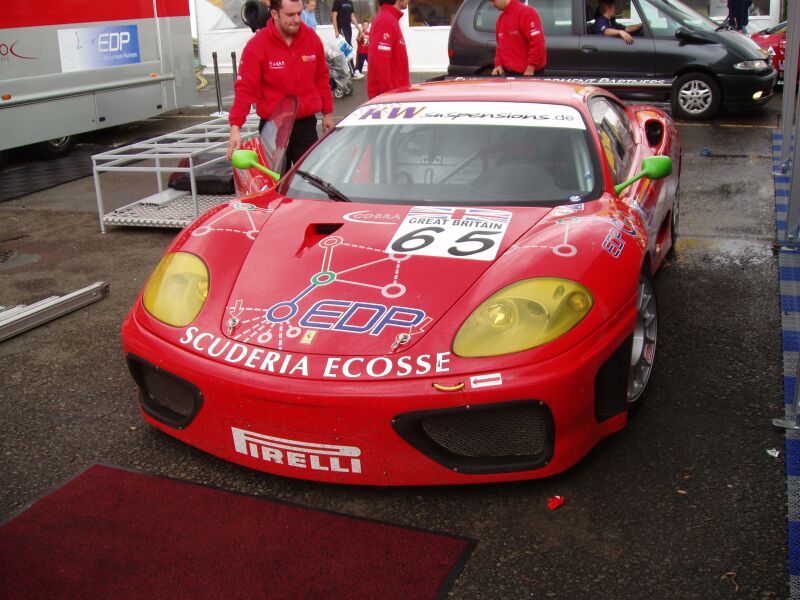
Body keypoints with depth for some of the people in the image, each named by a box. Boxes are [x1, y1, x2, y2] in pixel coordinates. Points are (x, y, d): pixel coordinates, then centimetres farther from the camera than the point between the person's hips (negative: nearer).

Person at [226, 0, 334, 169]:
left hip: (306, 123, 3)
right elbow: (245, 89, -18)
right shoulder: (257, 46, -13)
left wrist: (327, 112, 13)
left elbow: (321, 78, 10)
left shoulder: (311, 38, -1)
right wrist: (235, 127, -28)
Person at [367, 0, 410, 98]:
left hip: (394, 90, 10)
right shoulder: (386, 20, -16)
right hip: (388, 93, -10)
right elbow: (379, 61, -25)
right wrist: (388, 92, -24)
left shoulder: (390, 19, 15)